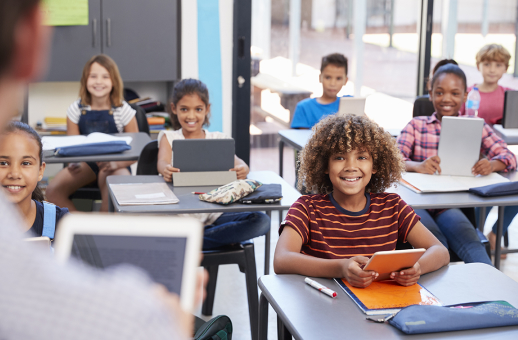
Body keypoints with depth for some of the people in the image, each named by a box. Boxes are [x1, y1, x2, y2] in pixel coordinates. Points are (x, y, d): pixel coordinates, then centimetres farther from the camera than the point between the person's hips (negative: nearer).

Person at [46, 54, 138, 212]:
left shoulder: (123, 110, -4)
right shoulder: (76, 109, 2)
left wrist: (116, 164, -22)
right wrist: (73, 162, -18)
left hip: (116, 165, -3)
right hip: (86, 162, 3)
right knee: (53, 190, -20)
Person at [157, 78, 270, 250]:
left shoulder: (218, 139, 14)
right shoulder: (169, 138, 12)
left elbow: (235, 161, -5)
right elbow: (162, 161, -9)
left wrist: (242, 169, -31)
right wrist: (166, 170, -36)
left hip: (215, 213, 3)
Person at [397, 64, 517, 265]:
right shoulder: (416, 125, 12)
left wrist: (492, 164, -24)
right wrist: (417, 166, -29)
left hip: (452, 205, 1)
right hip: (418, 201, 0)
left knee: (470, 244, -31)